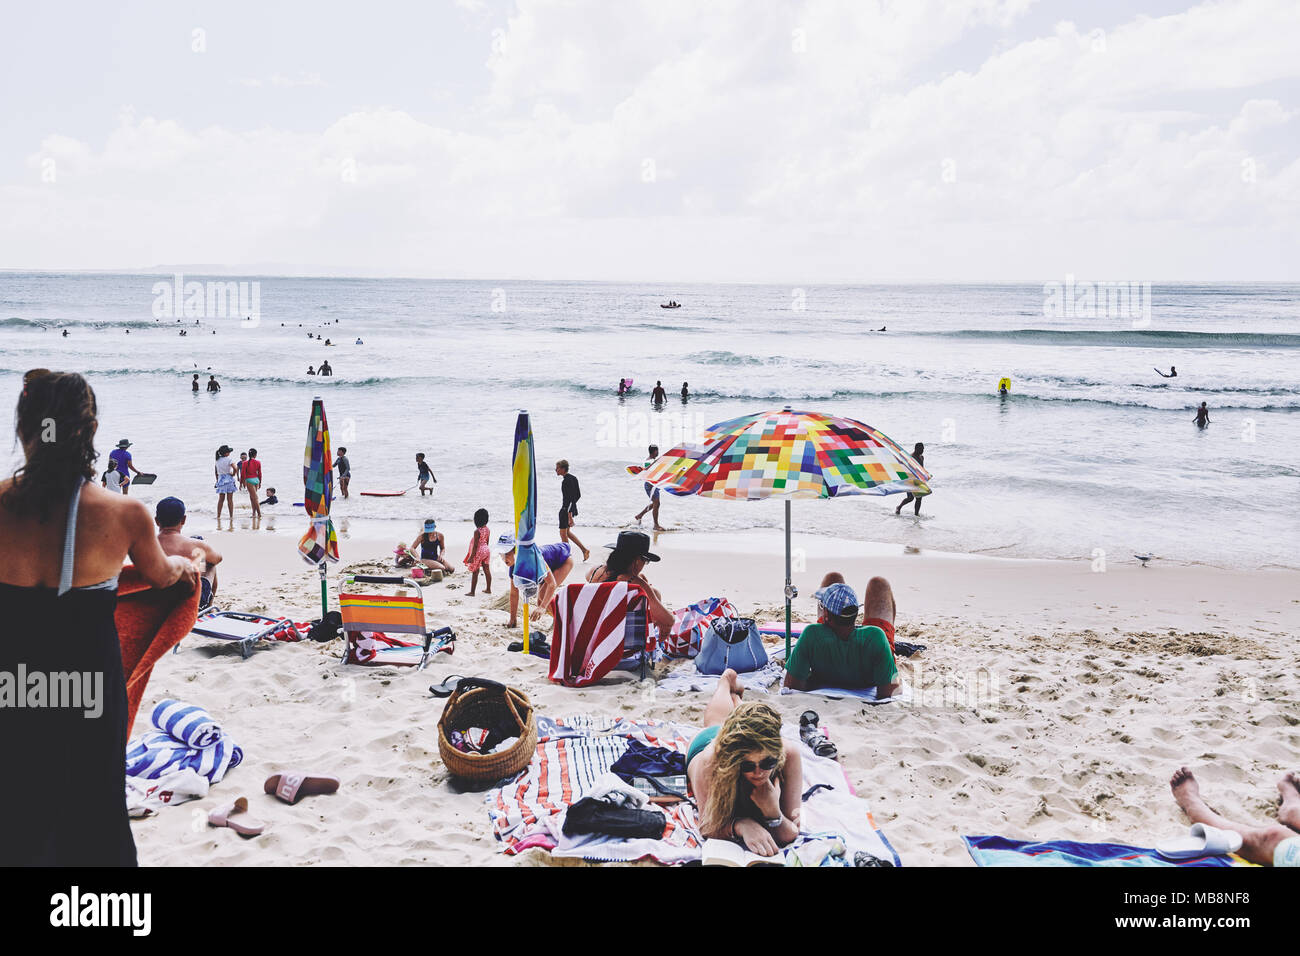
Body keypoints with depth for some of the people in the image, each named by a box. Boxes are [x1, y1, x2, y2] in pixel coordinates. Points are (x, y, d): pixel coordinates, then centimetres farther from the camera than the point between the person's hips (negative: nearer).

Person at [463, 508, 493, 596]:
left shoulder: (477, 531, -21)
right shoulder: (488, 529, 1)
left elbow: (475, 545, -20)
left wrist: (471, 556, -14)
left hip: (478, 552, -7)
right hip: (486, 550, 7)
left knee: (475, 572, 1)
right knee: (487, 570, 16)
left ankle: (472, 592, 5)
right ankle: (488, 589, 26)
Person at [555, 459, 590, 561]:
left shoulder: (566, 481, -21)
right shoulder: (573, 478, 8)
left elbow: (570, 499, -25)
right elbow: (578, 495, 16)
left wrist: (570, 516, -25)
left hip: (566, 509, -10)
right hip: (572, 508, 10)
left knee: (563, 533, 1)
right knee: (567, 532, 19)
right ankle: (584, 550, 19)